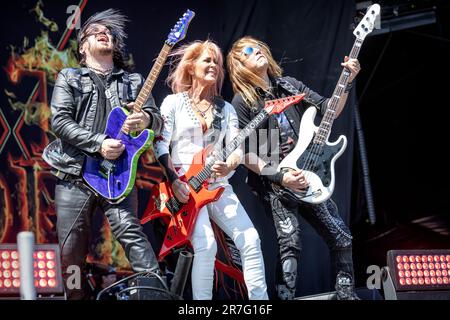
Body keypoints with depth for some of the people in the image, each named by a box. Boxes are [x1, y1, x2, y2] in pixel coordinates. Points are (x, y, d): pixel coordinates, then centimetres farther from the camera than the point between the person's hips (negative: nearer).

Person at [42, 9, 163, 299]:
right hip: (74, 174, 0)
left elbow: (158, 120, 9)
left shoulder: (134, 81, 16)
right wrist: (99, 144, -16)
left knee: (130, 232, -19)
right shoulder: (68, 78, 10)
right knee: (71, 251, 0)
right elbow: (60, 121, -3)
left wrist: (145, 119, -16)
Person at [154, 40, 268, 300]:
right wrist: (174, 182, -15)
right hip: (184, 185, -5)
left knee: (251, 240, -12)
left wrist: (228, 167, -17)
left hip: (218, 186, 5)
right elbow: (160, 146, -4)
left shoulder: (226, 109, 14)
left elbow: (237, 149, 5)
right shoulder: (173, 102, 3)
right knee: (206, 244, -25)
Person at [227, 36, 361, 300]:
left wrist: (347, 81, -3)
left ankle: (346, 294, 17)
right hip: (272, 180, -5)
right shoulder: (242, 102, -3)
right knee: (290, 241, -22)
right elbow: (246, 153, -7)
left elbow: (329, 109, 10)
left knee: (341, 237, 4)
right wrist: (279, 177, -16)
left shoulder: (290, 85, 12)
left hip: (306, 176, 6)